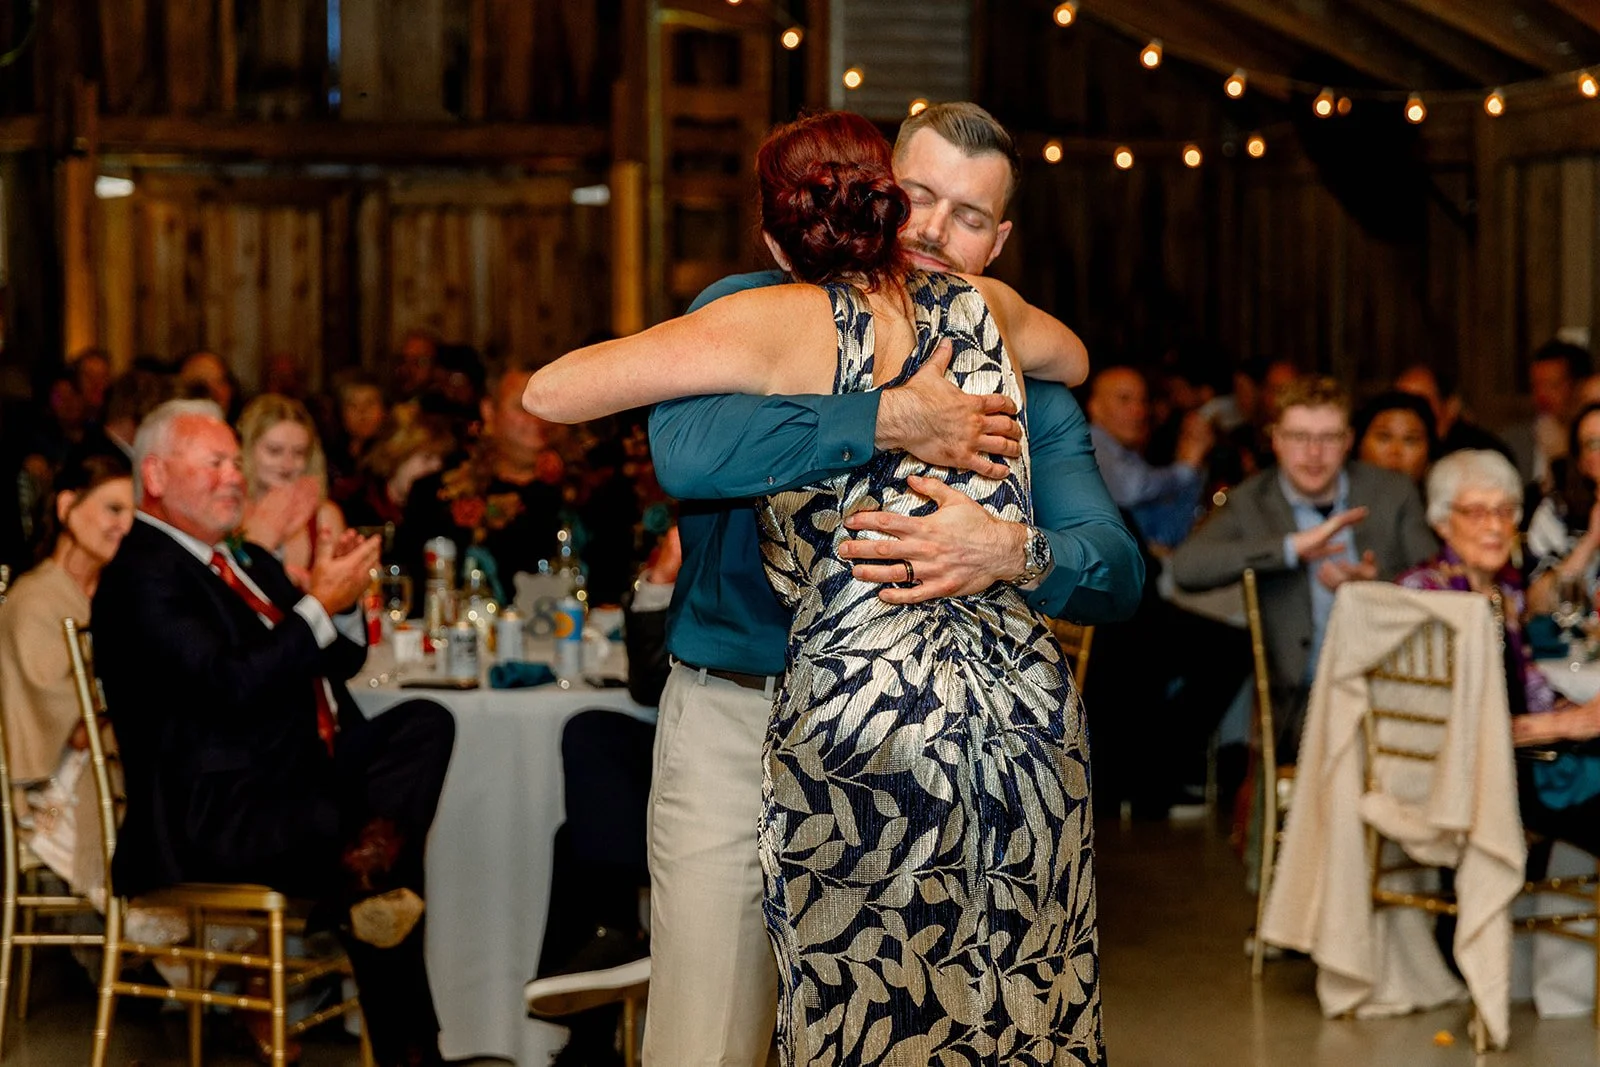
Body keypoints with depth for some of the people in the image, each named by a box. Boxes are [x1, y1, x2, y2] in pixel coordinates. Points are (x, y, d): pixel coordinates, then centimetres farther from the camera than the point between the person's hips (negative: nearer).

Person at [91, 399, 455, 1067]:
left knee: (426, 724, -15)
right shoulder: (139, 577, -9)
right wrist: (320, 605, -18)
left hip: (310, 771, 10)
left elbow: (340, 661, 23)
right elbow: (228, 687, -22)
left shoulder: (249, 562, 23)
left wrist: (345, 597, 1)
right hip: (218, 816, -10)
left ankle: (368, 858, -36)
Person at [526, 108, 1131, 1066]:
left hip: (861, 721, -4)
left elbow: (550, 393, -2)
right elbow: (1076, 360, 35)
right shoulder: (984, 309, 10)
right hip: (1032, 712, 4)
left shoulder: (781, 323, -3)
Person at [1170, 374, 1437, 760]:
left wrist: (1378, 584, -13)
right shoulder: (1249, 503, 4)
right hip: (1298, 700, -2)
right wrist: (1292, 547, -21)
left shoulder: (1393, 493, 10)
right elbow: (1185, 567, -14)